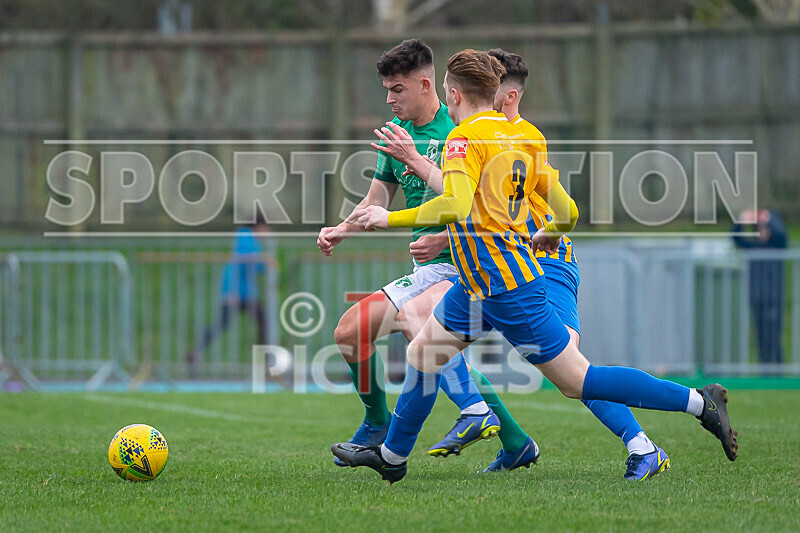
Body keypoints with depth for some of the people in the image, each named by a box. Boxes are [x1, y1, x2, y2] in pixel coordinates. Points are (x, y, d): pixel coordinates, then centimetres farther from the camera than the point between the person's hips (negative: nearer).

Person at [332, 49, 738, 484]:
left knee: (577, 381, -4)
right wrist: (548, 235, 31)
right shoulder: (519, 137, 8)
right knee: (422, 353, 18)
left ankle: (699, 402, -2)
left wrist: (391, 219, -26)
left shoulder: (466, 137, -16)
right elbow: (568, 213, 9)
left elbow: (456, 207, -33)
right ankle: (391, 456, 32)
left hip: (504, 289, -10)